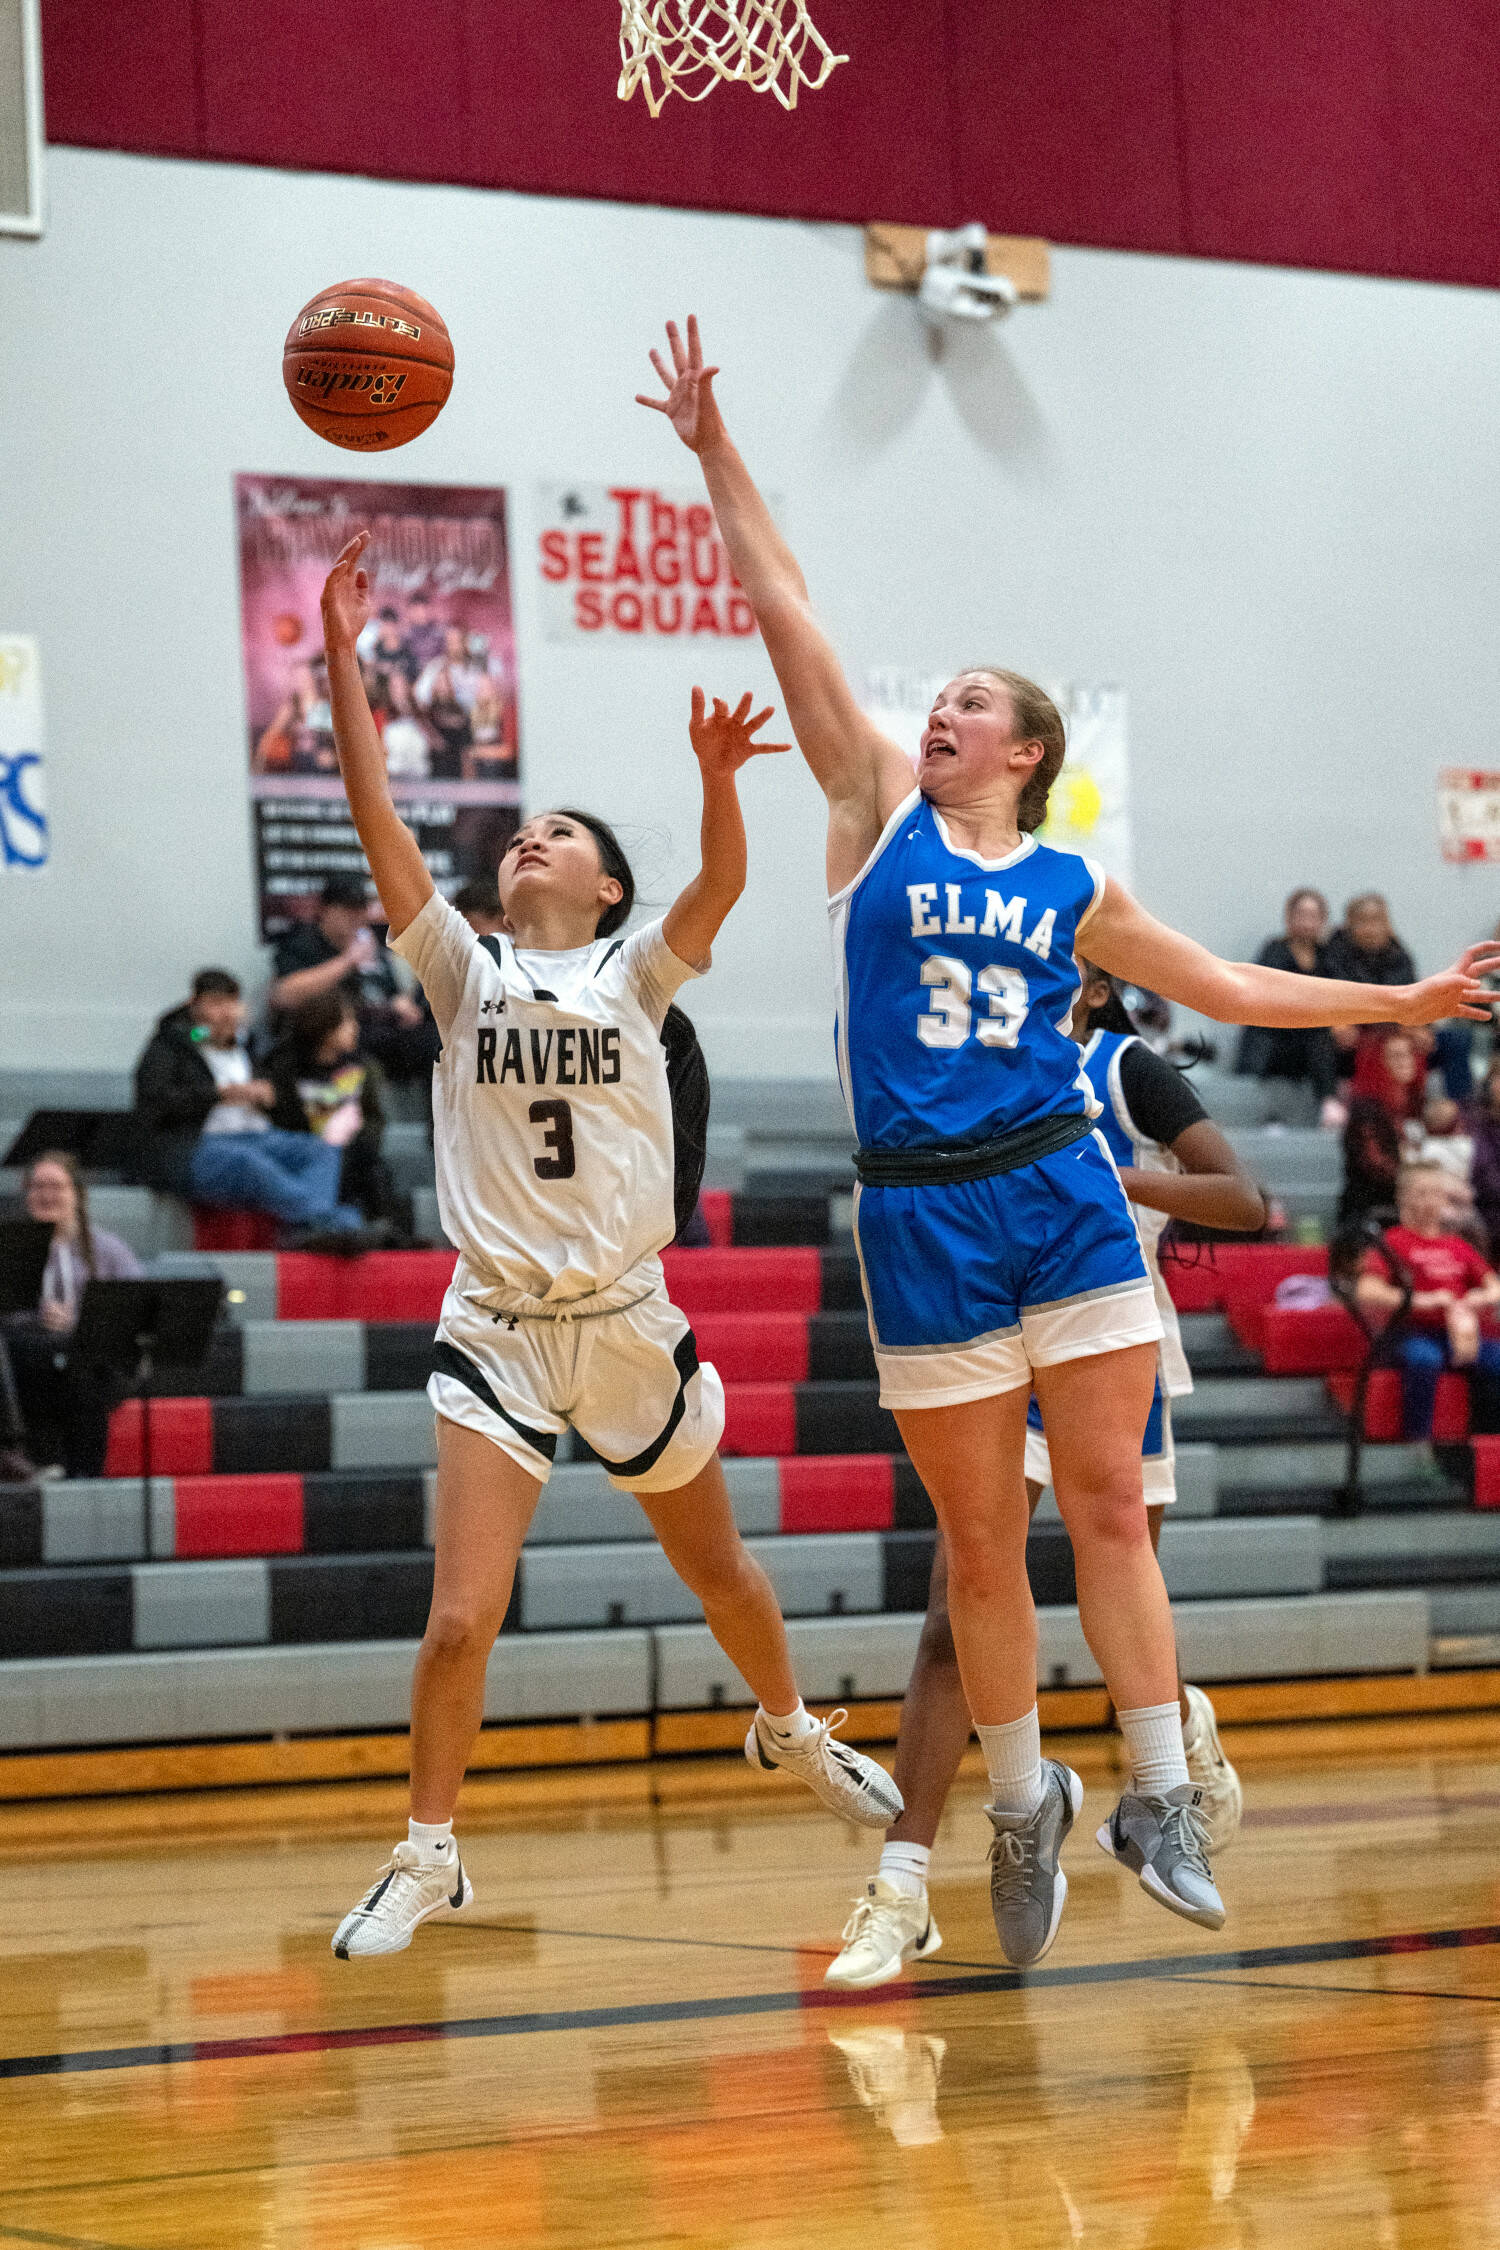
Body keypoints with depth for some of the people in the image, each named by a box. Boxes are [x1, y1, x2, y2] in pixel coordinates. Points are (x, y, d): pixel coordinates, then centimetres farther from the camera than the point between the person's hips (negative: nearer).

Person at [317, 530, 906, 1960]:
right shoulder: (465, 974, 3)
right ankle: (428, 1855, 6)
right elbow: (381, 829, -7)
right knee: (460, 1617, -11)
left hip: (630, 1321, 1)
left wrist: (715, 776, -37)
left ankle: (789, 1731, 47)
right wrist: (341, 663, -15)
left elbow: (721, 887, -18)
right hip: (496, 1329, 0)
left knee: (715, 1570, 19)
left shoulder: (634, 973, 2)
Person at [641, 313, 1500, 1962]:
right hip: (924, 1215, -1)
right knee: (979, 1538, 4)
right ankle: (1026, 1806, 17)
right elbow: (787, 618, 3)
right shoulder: (878, 813, 7)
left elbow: (1220, 985, 22)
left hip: (1064, 1193, 1)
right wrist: (714, 455, 0)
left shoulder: (1068, 889, 11)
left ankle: (1158, 1798, 4)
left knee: (1109, 1503, -1)